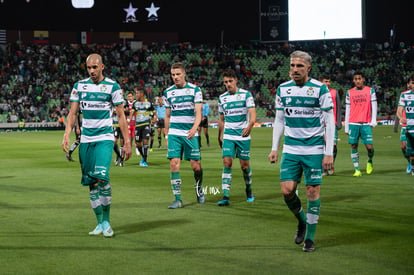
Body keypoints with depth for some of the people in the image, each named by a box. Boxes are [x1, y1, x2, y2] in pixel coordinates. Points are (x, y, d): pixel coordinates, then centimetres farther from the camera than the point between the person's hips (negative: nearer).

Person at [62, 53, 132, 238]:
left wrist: (127, 142, -1)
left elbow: (121, 116, 2)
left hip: (105, 138, -4)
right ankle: (100, 223, 13)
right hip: (86, 139, 4)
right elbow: (73, 113, 9)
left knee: (101, 177, -20)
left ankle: (106, 221, -8)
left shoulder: (112, 86, 0)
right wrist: (67, 135, -5)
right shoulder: (79, 86, 8)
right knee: (91, 182, 4)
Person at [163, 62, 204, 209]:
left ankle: (199, 188, 30)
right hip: (174, 133, 2)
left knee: (196, 165, -1)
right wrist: (166, 136, 13)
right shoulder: (168, 92, 9)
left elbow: (198, 112, -7)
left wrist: (194, 128, -24)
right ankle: (178, 199, -7)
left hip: (191, 133, -2)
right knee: (174, 163, -10)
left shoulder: (195, 90, 0)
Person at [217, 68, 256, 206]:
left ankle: (249, 190, 29)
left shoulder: (246, 95, -3)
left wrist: (249, 126, -30)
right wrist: (220, 136, 21)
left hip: (243, 135, -2)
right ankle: (226, 196, -14)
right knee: (227, 163, -11)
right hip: (228, 136, 2)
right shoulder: (222, 98, 9)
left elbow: (253, 114, -11)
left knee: (245, 165, 3)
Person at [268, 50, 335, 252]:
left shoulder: (320, 89, -5)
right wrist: (274, 148, 8)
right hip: (290, 150, 3)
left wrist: (329, 153, -9)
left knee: (313, 191, -2)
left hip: (314, 150, -3)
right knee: (287, 190, -6)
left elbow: (330, 122, -4)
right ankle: (301, 221, 22)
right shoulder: (282, 89, 6)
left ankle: (310, 237, 9)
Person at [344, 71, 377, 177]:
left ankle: (369, 161, 22)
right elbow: (347, 110, 13)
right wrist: (346, 127, 10)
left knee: (369, 147, -8)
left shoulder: (370, 91, 7)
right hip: (353, 123, 2)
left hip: (366, 124, -1)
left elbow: (374, 107, 6)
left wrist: (373, 121, -5)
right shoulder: (349, 93, 11)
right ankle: (357, 169, 3)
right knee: (353, 146, -2)